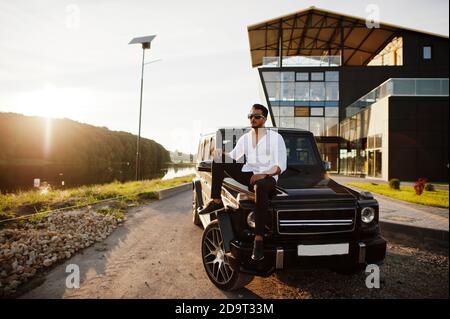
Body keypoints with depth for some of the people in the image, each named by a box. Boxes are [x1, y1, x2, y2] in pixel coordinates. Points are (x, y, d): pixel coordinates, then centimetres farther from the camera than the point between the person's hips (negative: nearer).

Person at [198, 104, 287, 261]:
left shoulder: (275, 137, 1)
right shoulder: (245, 138, 17)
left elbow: (281, 165, -6)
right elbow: (232, 158, 13)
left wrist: (264, 174, -23)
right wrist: (221, 154, -11)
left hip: (268, 177, -5)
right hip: (248, 175, 6)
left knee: (261, 187, -42)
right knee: (218, 160, -6)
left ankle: (259, 239, -41)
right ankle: (216, 201, -10)